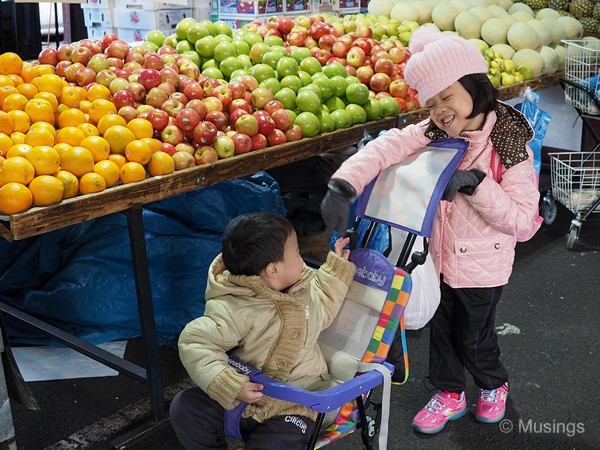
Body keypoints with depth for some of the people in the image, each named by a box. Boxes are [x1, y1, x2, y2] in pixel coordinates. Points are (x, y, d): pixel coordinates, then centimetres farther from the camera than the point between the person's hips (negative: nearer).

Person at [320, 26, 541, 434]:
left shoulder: (510, 146, -21)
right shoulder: (434, 133, -9)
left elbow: (522, 221, -22)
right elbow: (389, 146, -25)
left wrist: (476, 184, -34)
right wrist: (343, 184, -43)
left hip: (482, 265, -4)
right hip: (439, 256, 4)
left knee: (474, 336, 16)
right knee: (441, 328, 20)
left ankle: (494, 385, 47)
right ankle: (449, 394, 44)